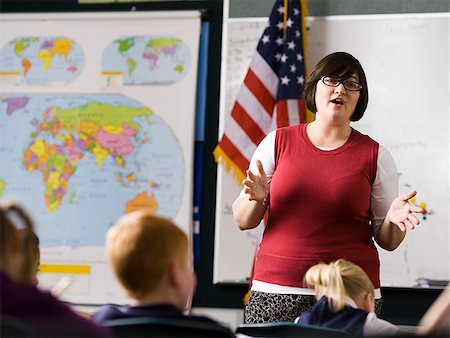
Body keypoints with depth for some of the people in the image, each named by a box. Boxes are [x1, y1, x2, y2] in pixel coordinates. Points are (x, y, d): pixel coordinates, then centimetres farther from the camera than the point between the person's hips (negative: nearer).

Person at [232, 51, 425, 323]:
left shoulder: (375, 155, 6)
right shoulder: (278, 141, 7)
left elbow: (388, 241, 8)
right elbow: (243, 222, 8)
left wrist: (394, 219, -12)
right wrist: (256, 198, -13)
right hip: (275, 291, 1)